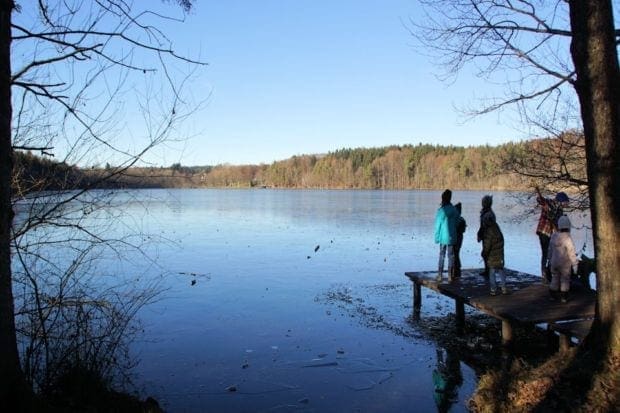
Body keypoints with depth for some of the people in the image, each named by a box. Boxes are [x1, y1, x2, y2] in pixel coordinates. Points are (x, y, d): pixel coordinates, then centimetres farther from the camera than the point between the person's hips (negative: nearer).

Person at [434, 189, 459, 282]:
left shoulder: (441, 211, -12)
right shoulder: (454, 210, -2)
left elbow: (437, 226, -8)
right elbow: (457, 223, 3)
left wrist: (436, 238, 0)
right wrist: (454, 234, 14)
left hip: (443, 237, -2)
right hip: (452, 237, 2)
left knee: (441, 256, 7)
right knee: (451, 256, 8)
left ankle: (440, 275, 8)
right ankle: (450, 276, 11)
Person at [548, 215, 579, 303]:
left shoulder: (553, 236, -5)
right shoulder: (567, 238, -21)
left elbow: (550, 250, 4)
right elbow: (571, 253, -18)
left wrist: (550, 260, 16)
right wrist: (575, 265, -11)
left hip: (554, 262, 4)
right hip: (565, 264, -4)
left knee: (555, 279, 16)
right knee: (565, 279, 9)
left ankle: (553, 295, 21)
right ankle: (564, 297, 13)